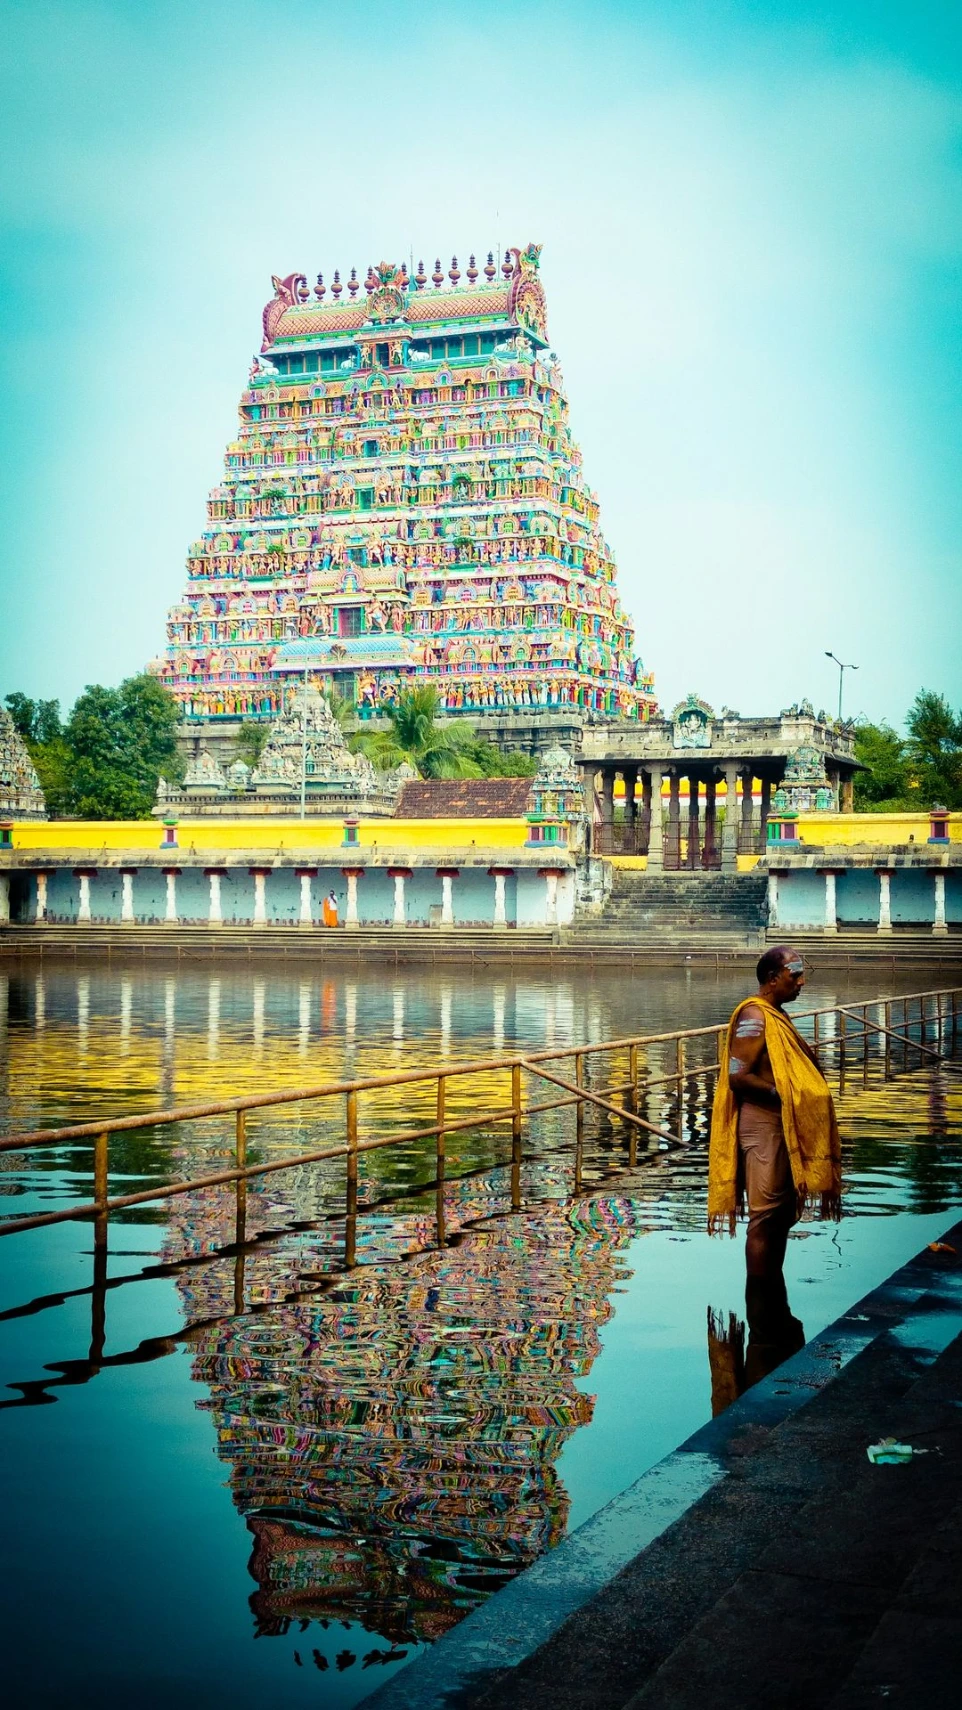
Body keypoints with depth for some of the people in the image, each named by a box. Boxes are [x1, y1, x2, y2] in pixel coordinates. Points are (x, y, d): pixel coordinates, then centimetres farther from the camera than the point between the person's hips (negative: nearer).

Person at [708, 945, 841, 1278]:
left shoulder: (775, 1014, 15)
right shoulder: (754, 1017, -15)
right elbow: (737, 1076, -22)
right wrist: (782, 1094, -19)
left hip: (783, 1126, 10)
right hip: (763, 1126, -10)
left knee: (783, 1214, 15)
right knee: (765, 1219, -6)